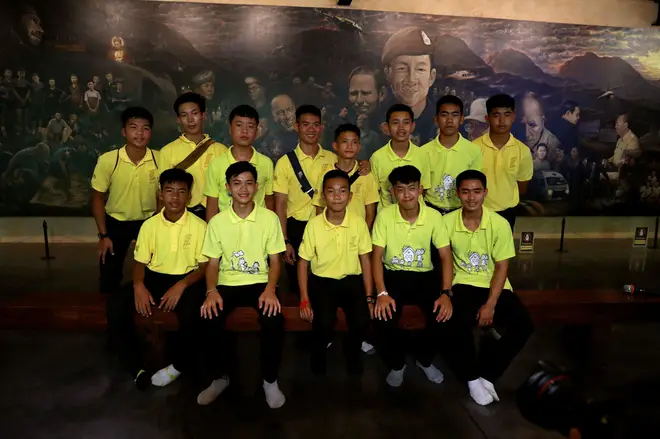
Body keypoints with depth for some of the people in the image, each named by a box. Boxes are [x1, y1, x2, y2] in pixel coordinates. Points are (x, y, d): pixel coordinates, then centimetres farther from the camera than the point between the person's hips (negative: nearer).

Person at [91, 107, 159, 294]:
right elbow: (98, 198, -6)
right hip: (116, 222, -1)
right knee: (109, 278, 8)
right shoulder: (107, 160, -18)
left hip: (149, 221, 1)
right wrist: (103, 235, -7)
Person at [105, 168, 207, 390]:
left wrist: (181, 285, -23)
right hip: (155, 277, 3)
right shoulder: (150, 225, 1)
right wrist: (138, 285, -17)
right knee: (115, 305, -21)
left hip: (186, 279, -3)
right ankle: (137, 368, -11)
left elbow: (204, 267, -5)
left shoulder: (199, 226, -7)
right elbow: (140, 262, 5)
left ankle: (179, 365, -5)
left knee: (191, 314, -34)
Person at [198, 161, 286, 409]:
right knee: (209, 319, -26)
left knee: (275, 321, -29)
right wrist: (211, 291, -15)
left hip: (260, 283, -1)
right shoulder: (217, 222, 2)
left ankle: (270, 380, -3)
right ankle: (219, 377, 2)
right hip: (227, 284, 1)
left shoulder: (270, 218, -1)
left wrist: (270, 289, -18)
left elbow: (274, 260, 0)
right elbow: (213, 263, 4)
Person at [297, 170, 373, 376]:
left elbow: (365, 260, 3)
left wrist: (369, 296, 0)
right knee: (324, 323, -26)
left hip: (352, 280, 2)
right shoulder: (313, 224, -10)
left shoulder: (359, 223, -6)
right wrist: (304, 299, -6)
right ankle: (318, 353, 11)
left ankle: (352, 350, 14)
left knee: (362, 320, -22)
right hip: (321, 281, -1)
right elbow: (303, 262, -1)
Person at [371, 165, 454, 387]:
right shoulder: (384, 215, -11)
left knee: (443, 313, -24)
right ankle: (396, 363, 6)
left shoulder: (434, 216, -9)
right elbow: (377, 256, -11)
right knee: (384, 314, -27)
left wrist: (446, 292, -21)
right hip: (393, 275, -1)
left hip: (424, 275, 1)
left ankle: (424, 359, 9)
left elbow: (446, 256, -7)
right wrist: (382, 293, -24)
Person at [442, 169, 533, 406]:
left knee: (523, 324, -20)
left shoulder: (500, 223, -8)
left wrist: (491, 304, -15)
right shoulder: (447, 222, -7)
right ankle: (472, 377, -3)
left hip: (495, 285, 2)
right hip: (463, 284, -1)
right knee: (457, 322, -30)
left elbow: (502, 266, -6)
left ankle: (486, 374, -1)